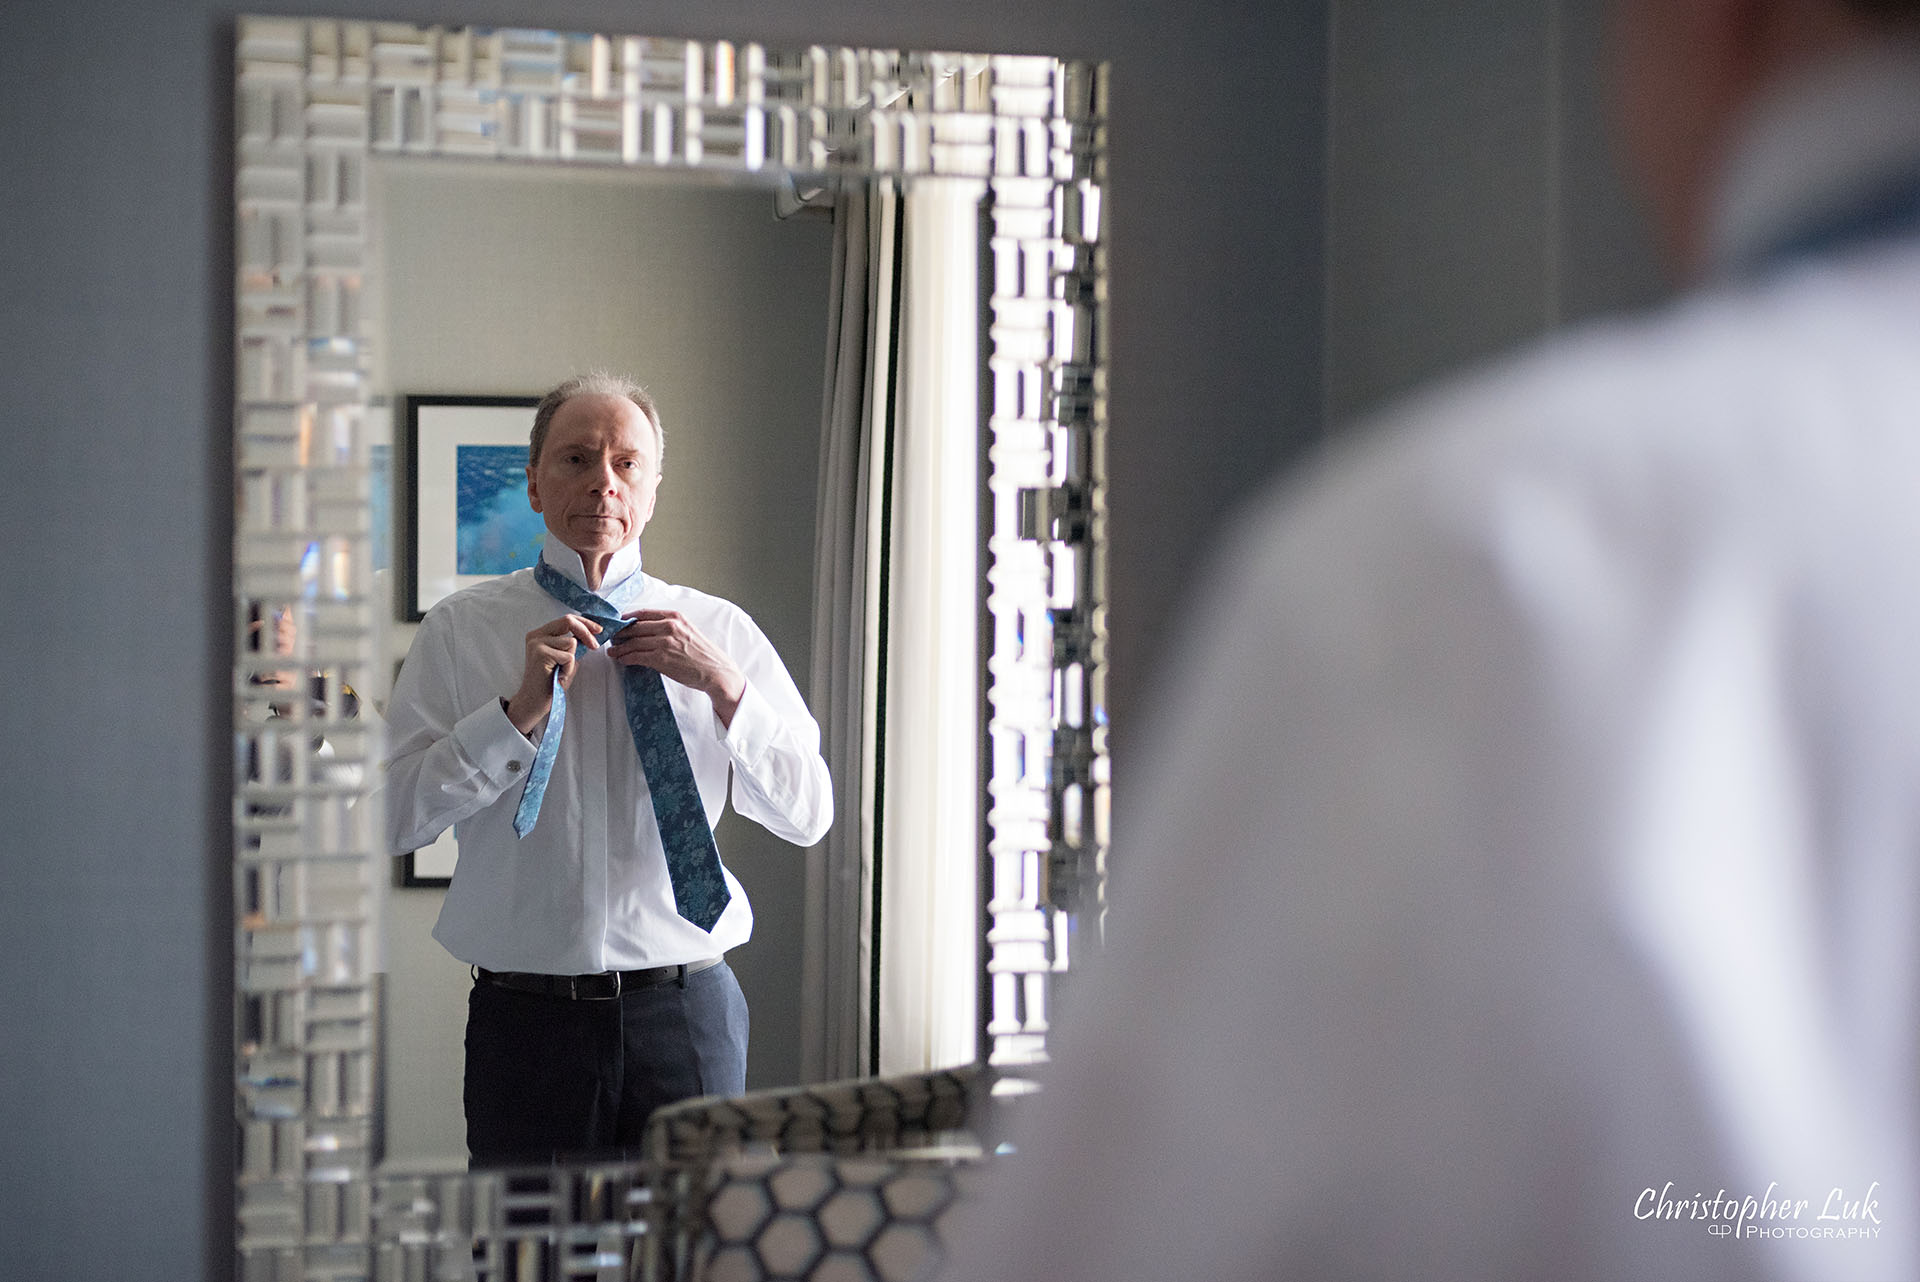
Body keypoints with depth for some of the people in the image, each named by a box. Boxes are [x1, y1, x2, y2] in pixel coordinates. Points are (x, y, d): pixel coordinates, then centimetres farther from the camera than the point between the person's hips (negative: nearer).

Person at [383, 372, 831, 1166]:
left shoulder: (720, 629, 6)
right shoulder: (460, 630, 3)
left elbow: (807, 815, 2)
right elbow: (395, 818, -5)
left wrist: (723, 685, -10)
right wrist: (519, 711, -14)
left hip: (686, 1011, 1)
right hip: (526, 1018, -1)